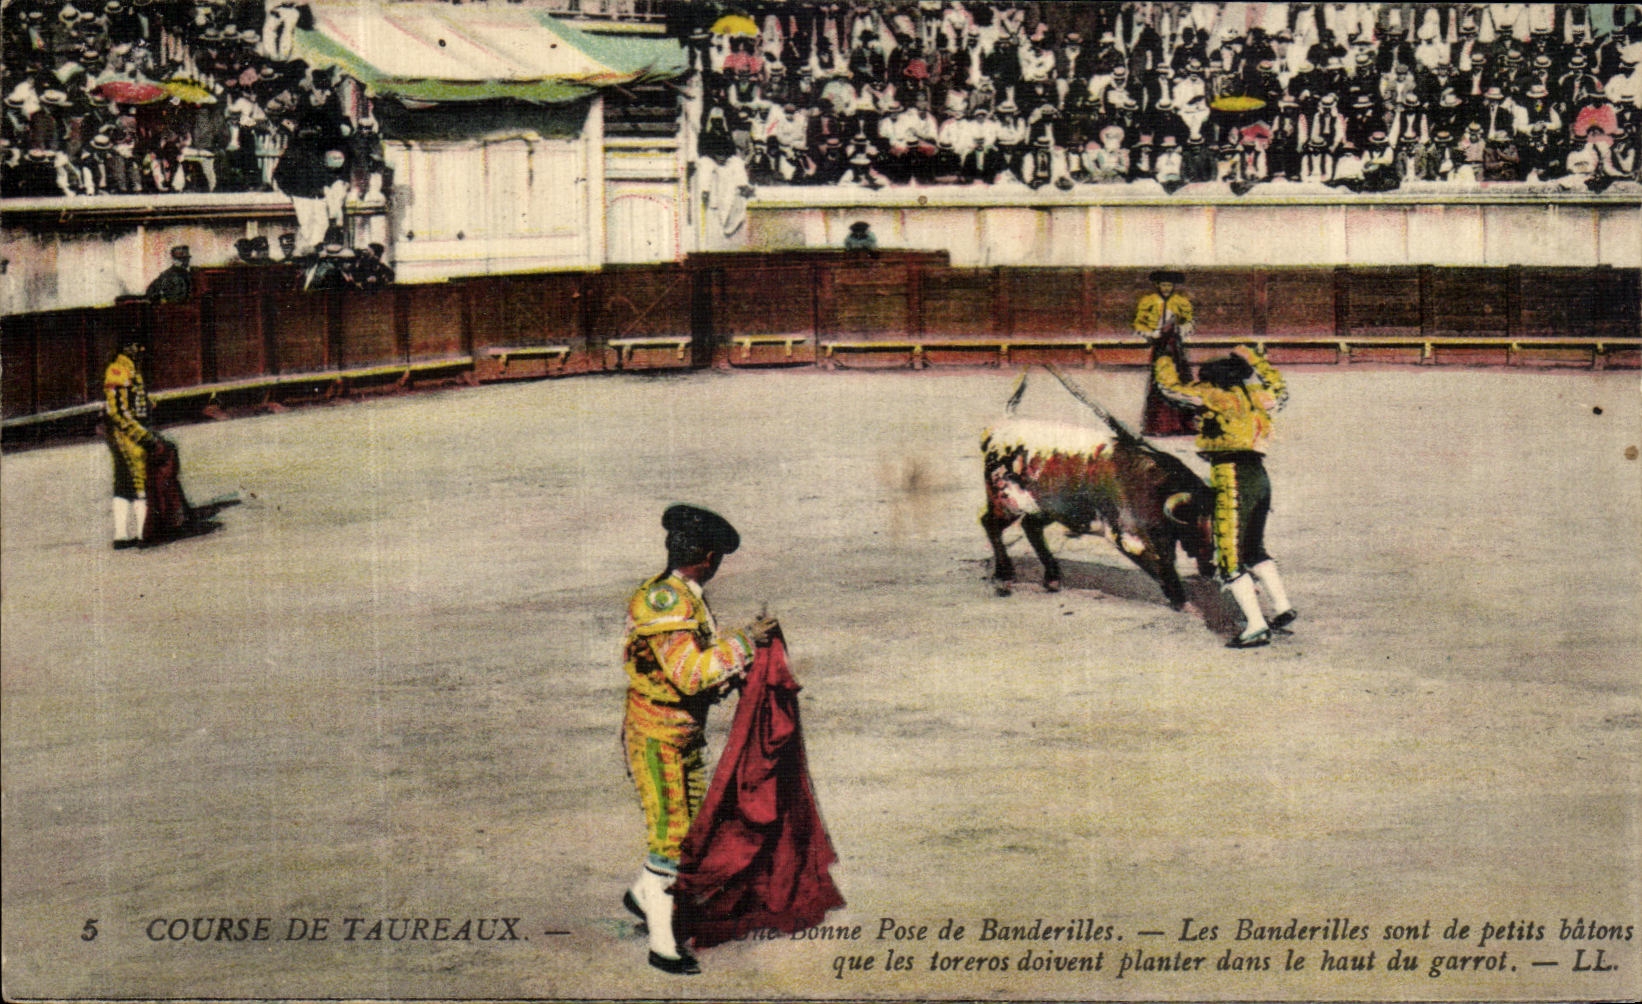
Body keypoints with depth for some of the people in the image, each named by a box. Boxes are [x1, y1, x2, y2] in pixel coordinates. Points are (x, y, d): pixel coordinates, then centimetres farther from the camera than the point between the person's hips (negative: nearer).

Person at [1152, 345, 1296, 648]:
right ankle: (1282, 609, 20)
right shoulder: (1255, 396, 19)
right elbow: (1279, 388, 41)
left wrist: (1163, 364, 25)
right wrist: (1253, 359, 45)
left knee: (1230, 558, -7)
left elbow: (1172, 386, 5)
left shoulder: (1215, 395, 1)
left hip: (1233, 478, -8)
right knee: (1254, 550, 23)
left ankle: (1256, 626, -14)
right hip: (1259, 478, 8)